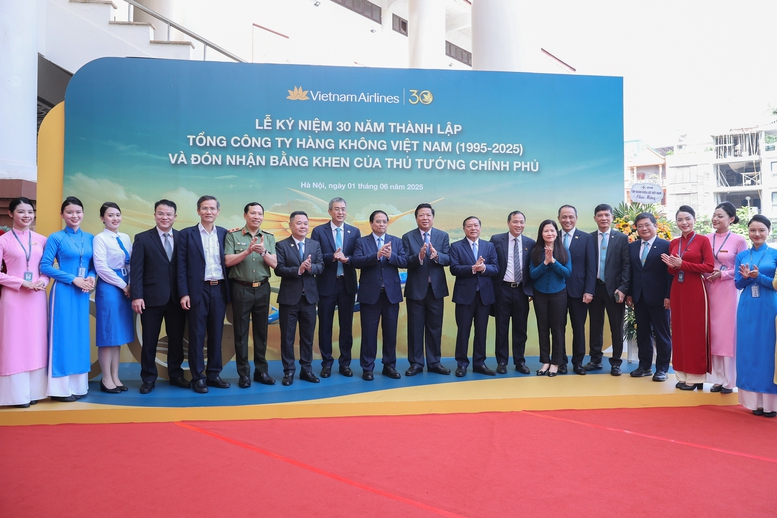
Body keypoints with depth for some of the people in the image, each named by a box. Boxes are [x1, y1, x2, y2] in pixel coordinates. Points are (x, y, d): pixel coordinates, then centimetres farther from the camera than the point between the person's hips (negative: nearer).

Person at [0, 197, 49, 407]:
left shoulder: (41, 240, 7)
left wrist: (43, 281, -8)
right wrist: (22, 282, -14)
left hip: (37, 297, 4)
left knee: (36, 342, 8)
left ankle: (34, 391, 17)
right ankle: (17, 394, 9)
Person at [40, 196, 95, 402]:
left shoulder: (89, 238, 10)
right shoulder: (56, 238, -4)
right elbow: (45, 266, -9)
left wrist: (91, 277, -6)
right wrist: (73, 279, -15)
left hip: (83, 293, 5)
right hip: (63, 292, -5)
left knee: (80, 335, 9)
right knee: (63, 335, -3)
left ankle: (78, 385, 17)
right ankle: (60, 387, 5)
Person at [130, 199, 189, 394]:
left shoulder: (182, 238, 5)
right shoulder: (142, 238, 1)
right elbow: (136, 270, -4)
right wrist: (136, 296, -12)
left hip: (177, 298, 2)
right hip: (152, 298, -2)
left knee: (176, 339, 10)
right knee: (149, 341, 8)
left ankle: (176, 375, 24)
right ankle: (148, 378, 20)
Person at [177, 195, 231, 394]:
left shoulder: (224, 233, 9)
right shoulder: (187, 234, 0)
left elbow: (228, 262, 9)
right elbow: (182, 266, -3)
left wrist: (229, 289, 2)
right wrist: (184, 293, -10)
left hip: (219, 289, 3)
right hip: (198, 290, -3)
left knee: (216, 334, 9)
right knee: (197, 335, 2)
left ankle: (213, 374, 19)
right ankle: (198, 377, 11)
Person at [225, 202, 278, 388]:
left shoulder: (269, 237, 7)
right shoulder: (233, 236, -1)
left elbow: (274, 264, -1)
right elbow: (228, 261, -9)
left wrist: (263, 252, -19)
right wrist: (248, 251, -20)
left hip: (262, 289, 3)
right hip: (240, 289, -3)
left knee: (261, 330, 9)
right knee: (241, 332, 3)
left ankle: (261, 370, 19)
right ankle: (243, 373, 12)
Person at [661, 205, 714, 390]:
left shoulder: (703, 241, -4)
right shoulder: (673, 243, 11)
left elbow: (709, 267, -11)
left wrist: (682, 264, -16)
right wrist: (670, 265, -8)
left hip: (695, 291, -6)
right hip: (677, 291, 6)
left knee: (695, 332, -2)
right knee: (679, 331, 7)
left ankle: (695, 376, 5)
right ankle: (682, 374, 14)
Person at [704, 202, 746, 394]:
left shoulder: (739, 241, -4)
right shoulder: (707, 239, 6)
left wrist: (723, 274, -15)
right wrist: (704, 275, -6)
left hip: (728, 291, -4)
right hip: (709, 289, 4)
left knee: (727, 333, -1)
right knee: (713, 333, 7)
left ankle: (729, 380, 10)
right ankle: (717, 378, 17)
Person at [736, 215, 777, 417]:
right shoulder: (742, 256, 9)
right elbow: (738, 284, 6)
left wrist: (758, 276, -19)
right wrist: (746, 277, -14)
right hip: (747, 309, 3)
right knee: (749, 352, 5)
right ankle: (755, 400, 14)